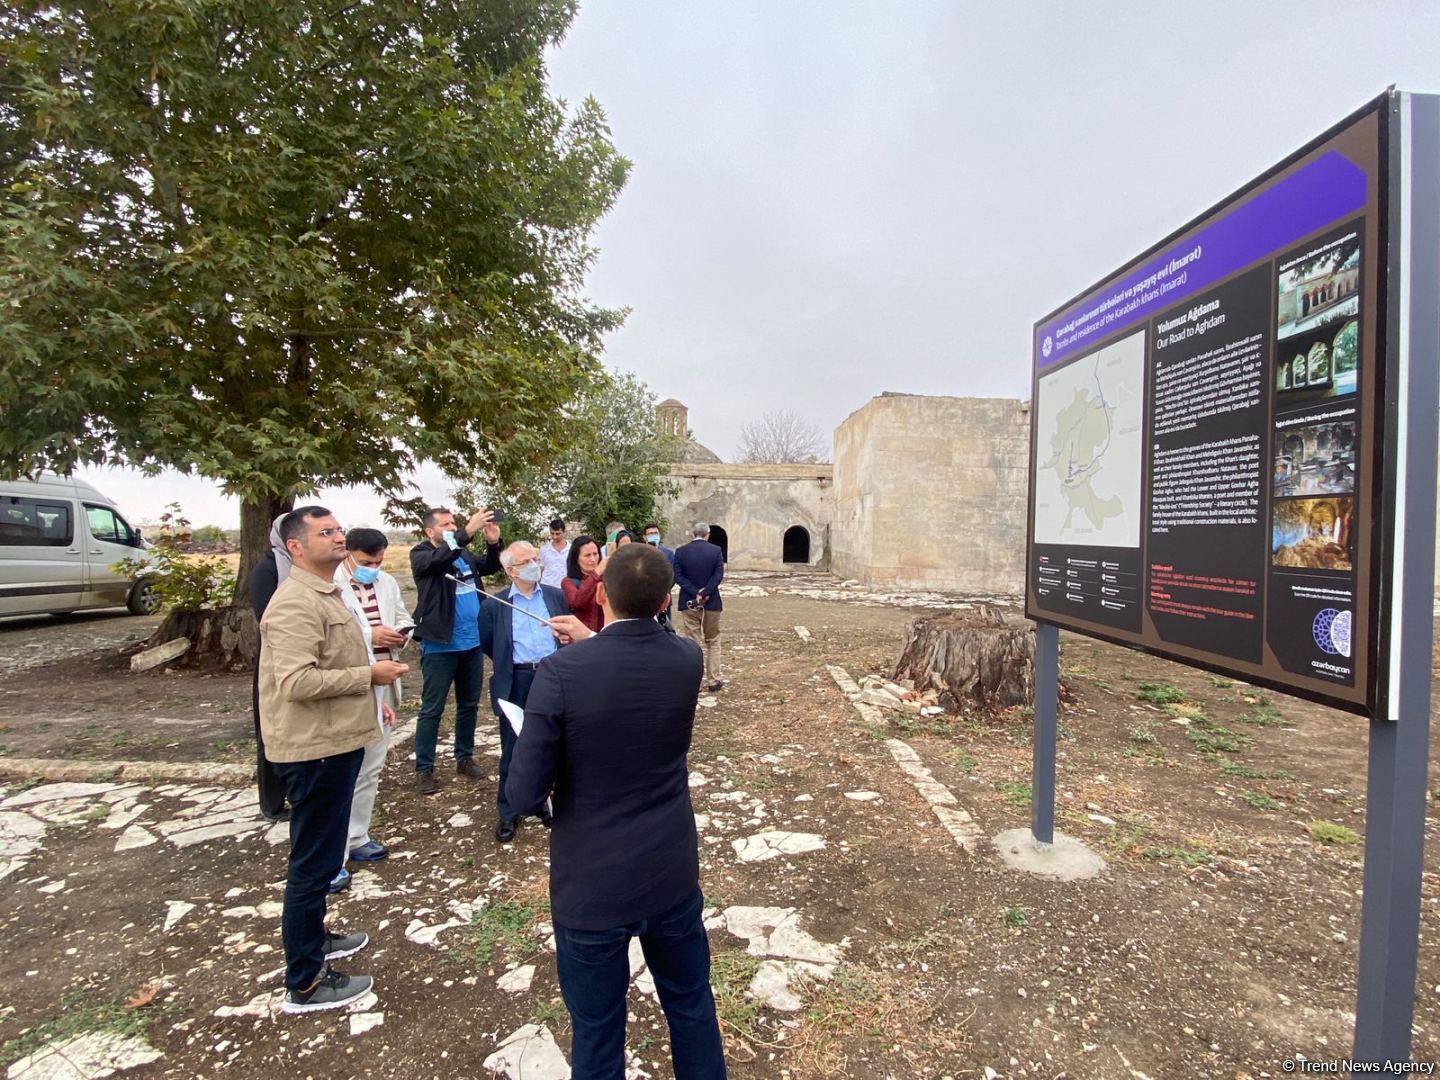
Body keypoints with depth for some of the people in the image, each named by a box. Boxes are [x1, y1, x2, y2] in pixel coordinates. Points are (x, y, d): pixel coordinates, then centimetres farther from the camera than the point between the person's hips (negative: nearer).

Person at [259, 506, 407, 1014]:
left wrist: (367, 700, 18)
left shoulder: (326, 593, 12)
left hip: (335, 741, 10)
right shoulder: (296, 603, -21)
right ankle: (304, 984, 17)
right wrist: (368, 675, -22)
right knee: (313, 862, 2)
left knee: (321, 855, 24)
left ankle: (312, 938, 42)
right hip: (315, 749, -10)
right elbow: (297, 681, -30)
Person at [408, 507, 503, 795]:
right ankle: (424, 769, 16)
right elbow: (439, 558, -28)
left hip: (472, 643, 6)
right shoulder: (421, 554, -8)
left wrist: (494, 543, -13)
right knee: (432, 709, 5)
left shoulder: (464, 553, 8)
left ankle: (465, 758, 30)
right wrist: (468, 531, -36)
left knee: (469, 704, 16)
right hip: (440, 646, -6)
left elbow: (491, 566, 6)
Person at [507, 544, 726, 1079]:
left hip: (592, 886, -3)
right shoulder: (688, 659, -11)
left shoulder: (561, 672, -23)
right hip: (673, 874, 3)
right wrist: (592, 640, 21)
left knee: (597, 1031, 20)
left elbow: (524, 796, -17)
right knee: (692, 1004, 26)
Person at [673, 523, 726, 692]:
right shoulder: (716, 550, -3)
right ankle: (715, 680, 14)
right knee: (713, 642, 12)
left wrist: (695, 593, -12)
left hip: (689, 602, 0)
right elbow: (719, 575, -12)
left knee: (692, 643, 6)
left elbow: (678, 576, -9)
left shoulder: (680, 551, -1)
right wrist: (704, 593, -15)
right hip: (712, 602, 0)